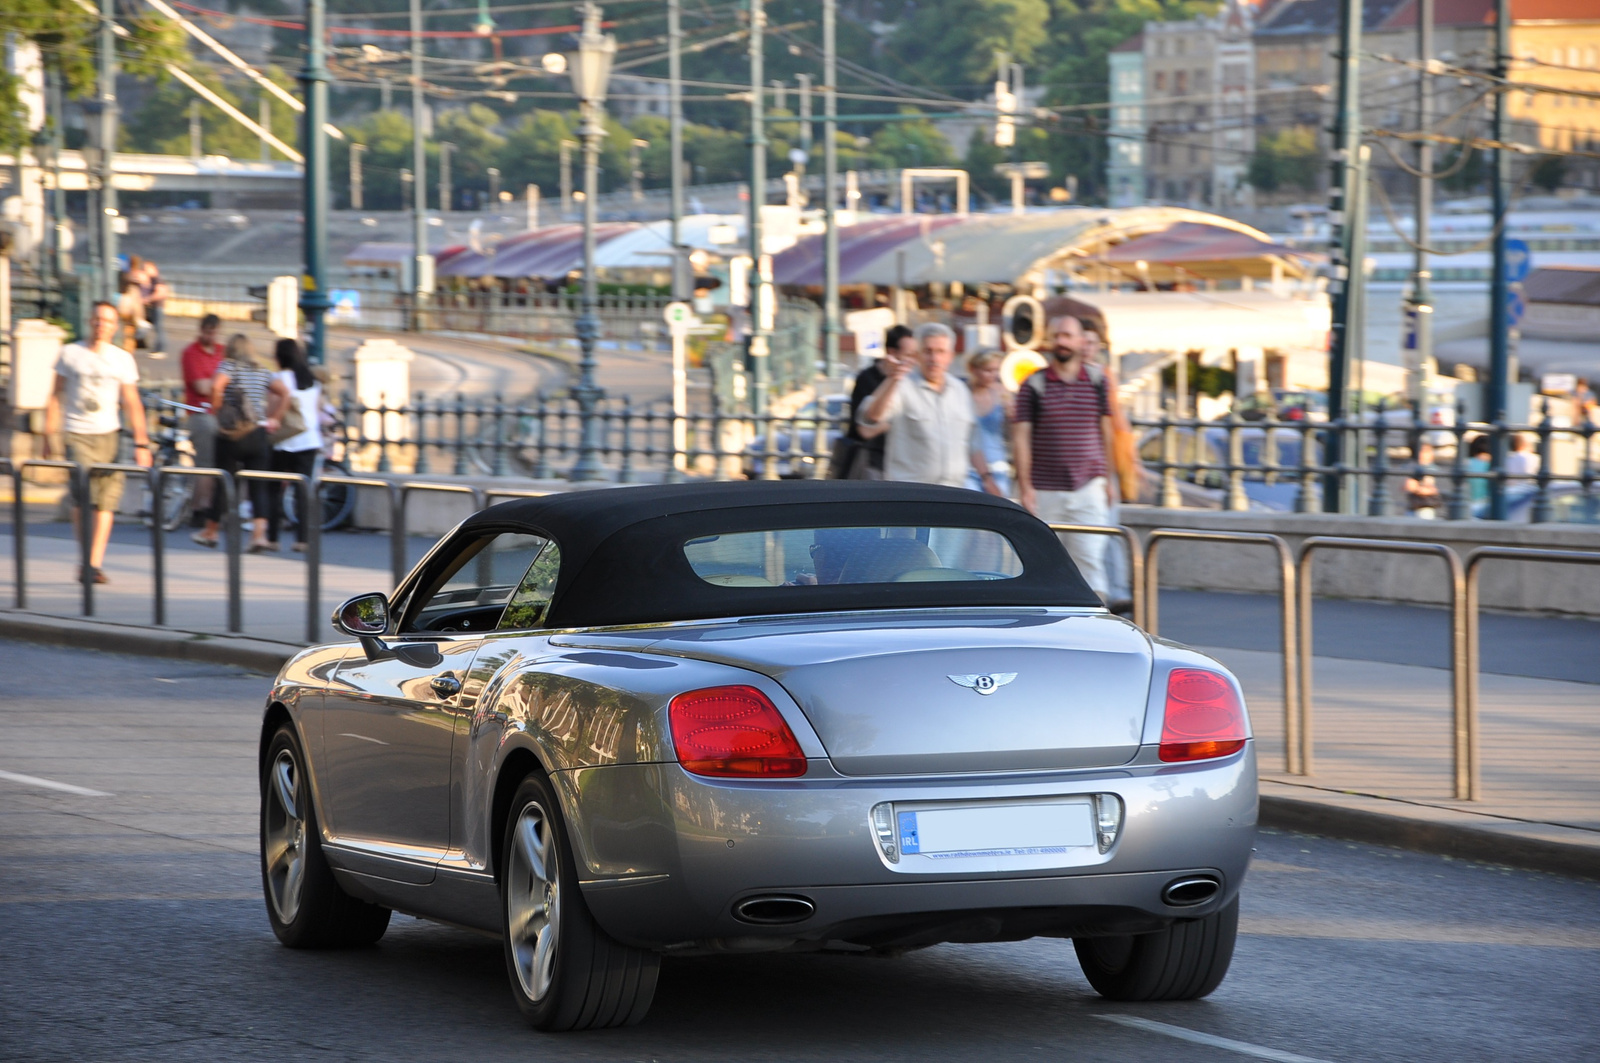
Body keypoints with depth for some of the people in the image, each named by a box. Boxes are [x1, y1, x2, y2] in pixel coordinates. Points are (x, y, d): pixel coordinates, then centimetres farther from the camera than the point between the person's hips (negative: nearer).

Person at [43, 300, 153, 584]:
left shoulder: (123, 359, 10)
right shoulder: (70, 353, 7)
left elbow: (132, 404, 9)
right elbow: (56, 396, 10)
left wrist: (141, 443, 2)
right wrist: (50, 435, 4)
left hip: (108, 433, 2)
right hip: (76, 434, -2)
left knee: (106, 500, -4)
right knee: (83, 492, -16)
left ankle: (95, 563, 0)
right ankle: (86, 557, -5)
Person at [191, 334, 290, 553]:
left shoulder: (229, 365, -3)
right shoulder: (262, 372, 11)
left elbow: (216, 385, -22)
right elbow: (284, 392, 6)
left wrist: (218, 409, -7)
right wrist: (273, 418, 9)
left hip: (231, 435, -3)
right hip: (258, 434, 3)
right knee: (258, 486, 1)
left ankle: (210, 532, 22)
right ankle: (259, 533, -15)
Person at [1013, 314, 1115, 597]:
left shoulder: (1097, 380, 7)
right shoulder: (1033, 386, 0)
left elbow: (1105, 431, 15)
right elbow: (1021, 437, -3)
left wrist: (1105, 478, 16)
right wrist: (1025, 486, -10)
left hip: (1088, 489, 1)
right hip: (1045, 491, 0)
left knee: (1090, 558, -9)